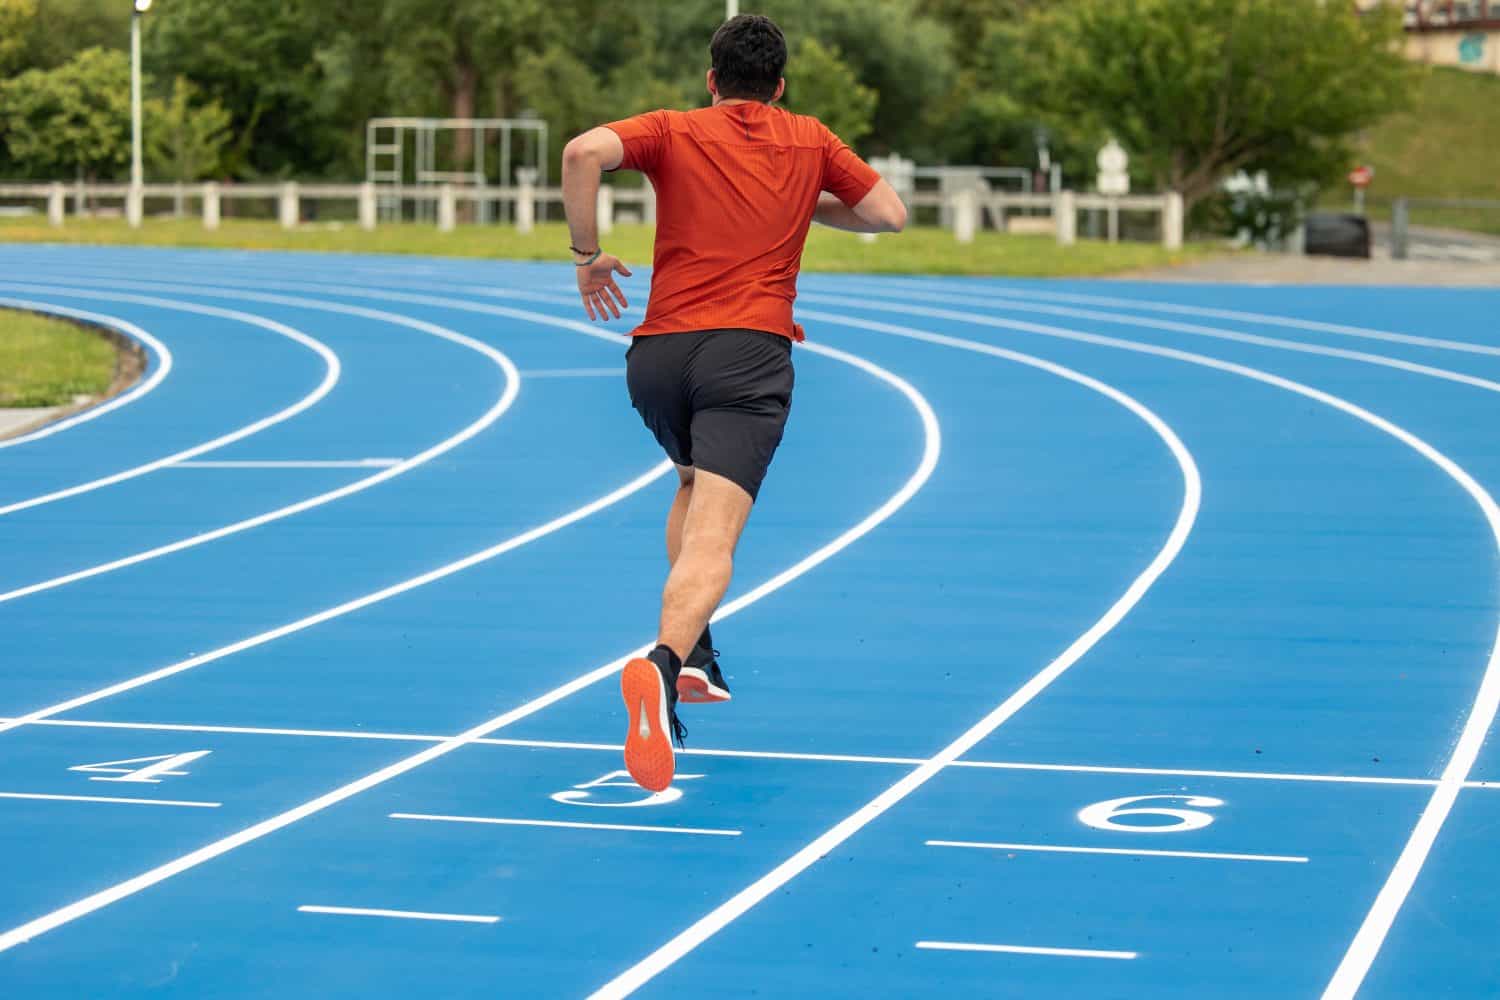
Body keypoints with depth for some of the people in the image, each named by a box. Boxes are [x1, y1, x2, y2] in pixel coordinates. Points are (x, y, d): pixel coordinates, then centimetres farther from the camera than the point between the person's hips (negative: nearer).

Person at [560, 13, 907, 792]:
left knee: (694, 488, 32)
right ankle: (663, 660, -43)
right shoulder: (809, 142, 15)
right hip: (750, 351, -2)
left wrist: (587, 252, 2)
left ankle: (694, 656, 25)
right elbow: (890, 214, 21)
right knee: (712, 537, -16)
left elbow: (583, 152, -8)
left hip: (658, 352, 2)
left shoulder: (675, 131, 10)